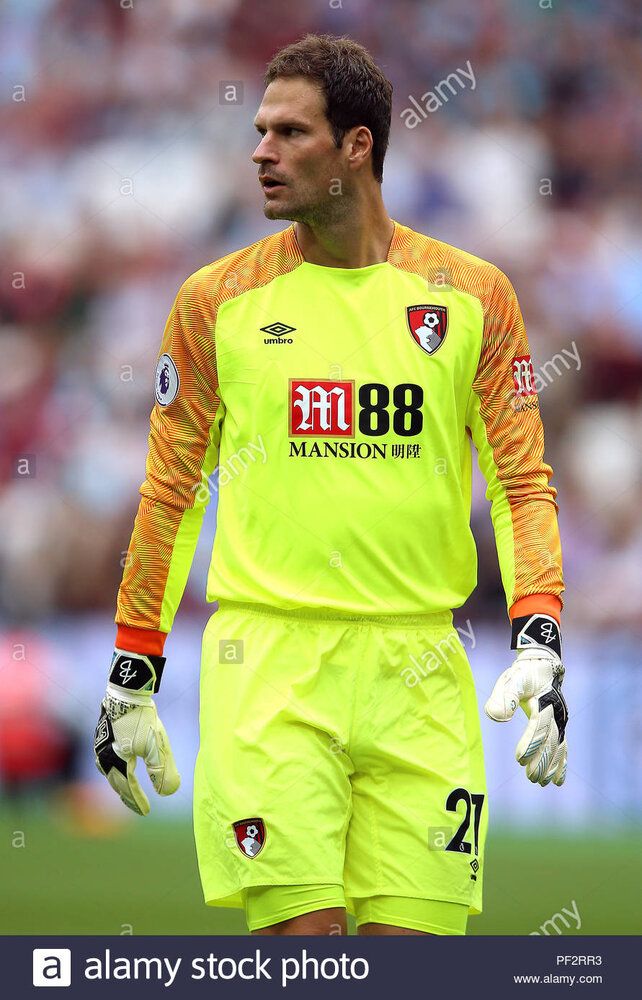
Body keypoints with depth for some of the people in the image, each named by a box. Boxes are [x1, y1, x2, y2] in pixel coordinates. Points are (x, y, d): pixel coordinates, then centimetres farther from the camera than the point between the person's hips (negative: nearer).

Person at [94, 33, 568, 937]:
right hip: (268, 663, -1)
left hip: (418, 668, 1)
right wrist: (133, 672, 9)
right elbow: (172, 493, 10)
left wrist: (539, 644, -8)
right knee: (300, 936, -12)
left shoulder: (470, 295, 5)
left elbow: (522, 485, 6)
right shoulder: (218, 301, 5)